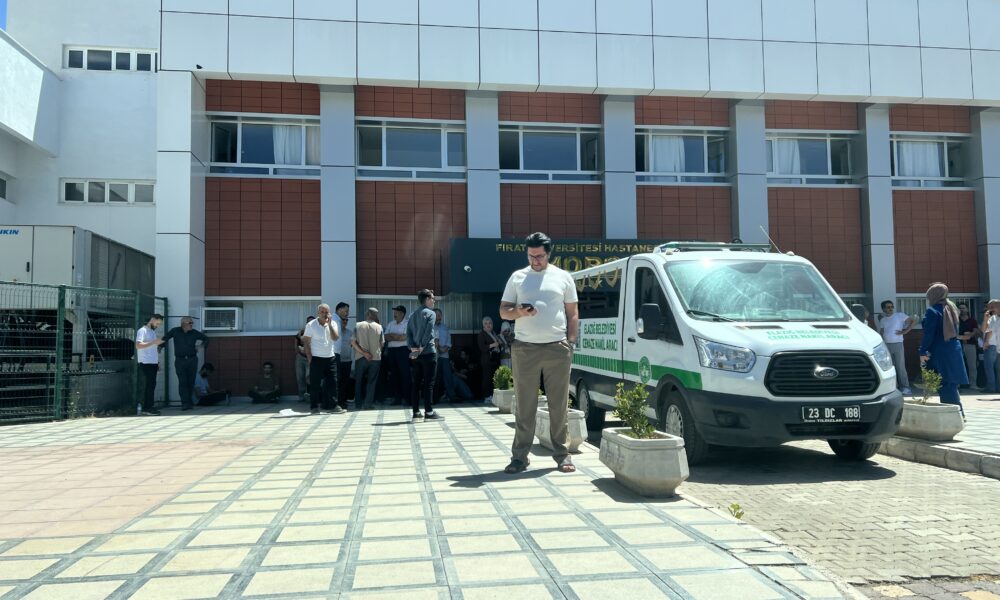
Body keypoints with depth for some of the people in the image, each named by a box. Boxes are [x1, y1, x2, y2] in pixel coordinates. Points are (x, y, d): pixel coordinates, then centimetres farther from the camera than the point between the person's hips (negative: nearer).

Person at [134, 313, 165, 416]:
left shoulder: (153, 331, 21)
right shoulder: (142, 330, -6)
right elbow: (138, 345, -20)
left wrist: (158, 362, 17)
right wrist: (154, 342, -22)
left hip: (153, 363, 8)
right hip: (145, 363, -8)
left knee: (152, 385, 6)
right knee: (148, 385, -10)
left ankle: (149, 406, 10)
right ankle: (145, 408, -7)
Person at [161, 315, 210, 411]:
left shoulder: (194, 333, 4)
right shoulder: (175, 331, 1)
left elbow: (206, 338, 18)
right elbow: (165, 338, 16)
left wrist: (203, 345, 4)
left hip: (192, 360, 2)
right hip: (180, 360, -2)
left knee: (191, 382, 4)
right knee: (182, 382, -10)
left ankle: (189, 402, 13)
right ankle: (185, 404, -13)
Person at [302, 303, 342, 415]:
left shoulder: (333, 324, 6)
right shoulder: (311, 325, -3)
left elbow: (335, 338, -8)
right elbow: (306, 342, -2)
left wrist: (329, 325, -15)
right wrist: (310, 358, -8)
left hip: (330, 358, 4)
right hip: (316, 358, -3)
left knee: (332, 382, 3)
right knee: (315, 384, 0)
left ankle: (330, 405, 13)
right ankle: (314, 407, 8)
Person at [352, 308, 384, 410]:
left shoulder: (358, 326, -1)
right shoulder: (379, 327, 0)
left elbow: (353, 342, -8)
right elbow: (382, 343, 3)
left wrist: (364, 353, -9)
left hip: (361, 358, 0)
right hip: (376, 357, 0)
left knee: (360, 380, 13)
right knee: (372, 381, 5)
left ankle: (360, 402, 14)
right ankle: (367, 403, 1)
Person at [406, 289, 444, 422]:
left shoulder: (414, 315, 17)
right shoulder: (430, 313, -5)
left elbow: (408, 333, 7)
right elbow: (428, 332, -16)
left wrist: (412, 347, -3)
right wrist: (422, 347, -14)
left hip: (416, 354, 7)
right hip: (428, 352, -7)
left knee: (417, 383, 6)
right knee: (429, 383, -5)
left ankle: (416, 413, 6)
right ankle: (429, 412, -4)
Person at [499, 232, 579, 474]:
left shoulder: (563, 277, 9)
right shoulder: (517, 277, 9)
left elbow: (573, 314, 10)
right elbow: (503, 311, 9)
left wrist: (571, 343, 0)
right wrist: (518, 312, -13)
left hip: (558, 348, 0)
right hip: (525, 349, 0)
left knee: (559, 405, 5)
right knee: (525, 405, 2)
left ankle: (562, 454, 13)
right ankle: (519, 456, 7)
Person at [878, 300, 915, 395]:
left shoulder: (900, 316, 4)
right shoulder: (882, 320, 14)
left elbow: (912, 321, -2)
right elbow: (881, 333, 13)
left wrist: (904, 331, -7)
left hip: (897, 344, -3)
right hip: (886, 345, 4)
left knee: (900, 367, -5)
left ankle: (905, 387, 0)